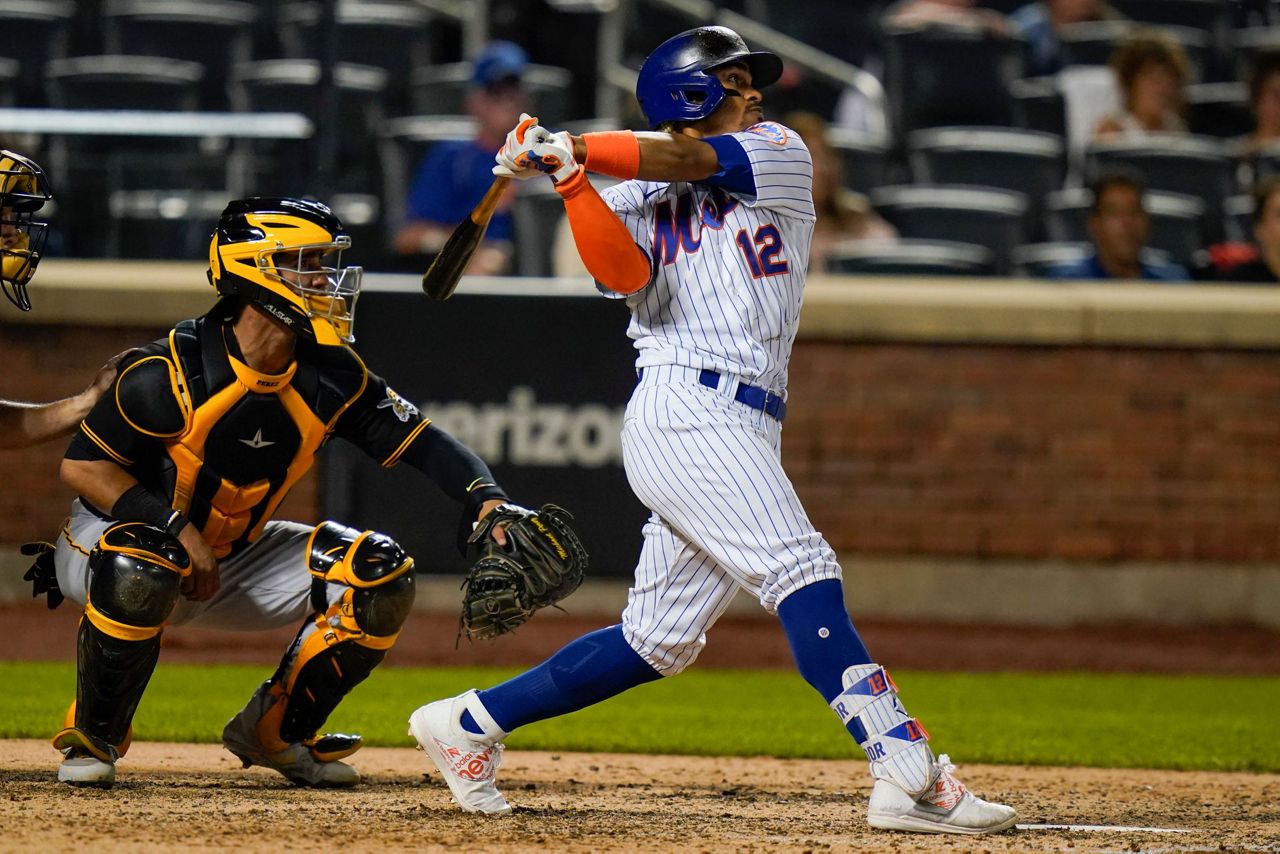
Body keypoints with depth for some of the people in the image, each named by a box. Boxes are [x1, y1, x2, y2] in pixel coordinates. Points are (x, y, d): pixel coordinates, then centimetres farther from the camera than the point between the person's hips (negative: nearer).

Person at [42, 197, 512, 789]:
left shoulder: (331, 377, -8)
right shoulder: (172, 372, -25)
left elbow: (420, 443, -9)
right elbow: (81, 465, -20)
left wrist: (486, 499, -28)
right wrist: (178, 527, -29)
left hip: (231, 557, 6)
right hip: (114, 536, -6)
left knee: (378, 574, -10)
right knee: (141, 571, -42)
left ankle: (274, 731, 6)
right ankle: (92, 737, -16)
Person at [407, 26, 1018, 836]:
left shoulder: (779, 155, 16)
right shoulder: (638, 199, 9)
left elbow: (689, 160, -1)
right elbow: (623, 271, -11)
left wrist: (571, 147, -4)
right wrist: (571, 181, -20)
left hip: (744, 430, 5)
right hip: (685, 411, -5)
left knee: (657, 642, 8)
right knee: (805, 578, -18)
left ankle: (471, 722, 19)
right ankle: (911, 775, -27)